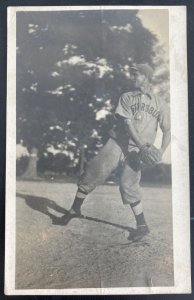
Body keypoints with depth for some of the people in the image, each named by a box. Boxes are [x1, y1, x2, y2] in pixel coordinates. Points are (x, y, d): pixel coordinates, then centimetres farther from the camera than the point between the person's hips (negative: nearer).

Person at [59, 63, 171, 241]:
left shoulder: (160, 104, 11)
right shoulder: (126, 97, 12)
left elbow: (167, 130, 9)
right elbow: (127, 122, -3)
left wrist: (162, 150, -9)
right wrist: (140, 142, -19)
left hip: (136, 150, -2)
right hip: (118, 142, 2)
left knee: (128, 185, -13)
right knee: (94, 171, -8)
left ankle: (142, 226, 0)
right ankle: (75, 209, 7)